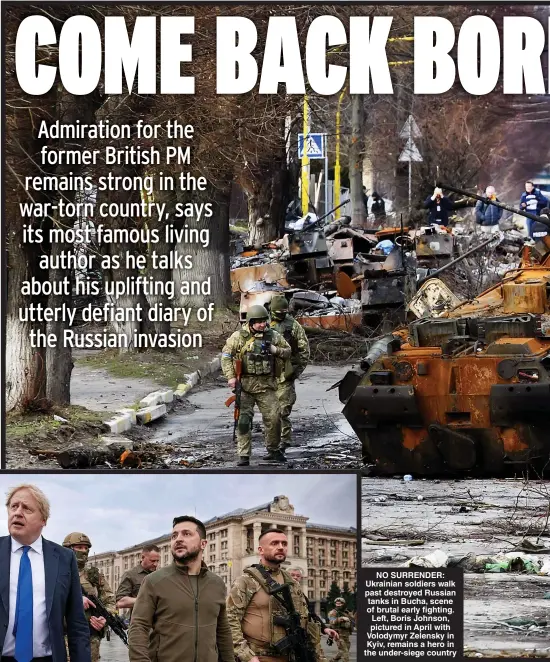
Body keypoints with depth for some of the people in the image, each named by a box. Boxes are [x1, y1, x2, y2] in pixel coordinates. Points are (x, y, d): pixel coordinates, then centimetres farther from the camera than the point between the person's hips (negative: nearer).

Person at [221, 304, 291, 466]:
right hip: (245, 385, -2)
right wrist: (230, 377, -8)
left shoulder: (273, 336, 5)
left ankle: (274, 450, 19)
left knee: (274, 418, -1)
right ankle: (243, 456, 2)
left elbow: (288, 352, 15)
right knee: (243, 420, -4)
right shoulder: (239, 336, -3)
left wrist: (275, 350, -6)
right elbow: (226, 355, 1)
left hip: (266, 386, 2)